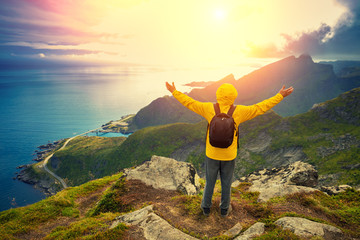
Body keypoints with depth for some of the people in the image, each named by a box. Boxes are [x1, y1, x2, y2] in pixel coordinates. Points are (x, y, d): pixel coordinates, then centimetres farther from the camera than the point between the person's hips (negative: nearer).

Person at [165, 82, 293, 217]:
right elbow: (260, 108, -8)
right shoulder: (238, 112, -15)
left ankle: (206, 207, 35)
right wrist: (280, 96, 1)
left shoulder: (209, 109, -15)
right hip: (229, 155, 0)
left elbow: (190, 103, -7)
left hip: (212, 154, 0)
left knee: (210, 181, 18)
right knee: (226, 183, 19)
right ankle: (224, 209, 37)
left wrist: (174, 92, 4)